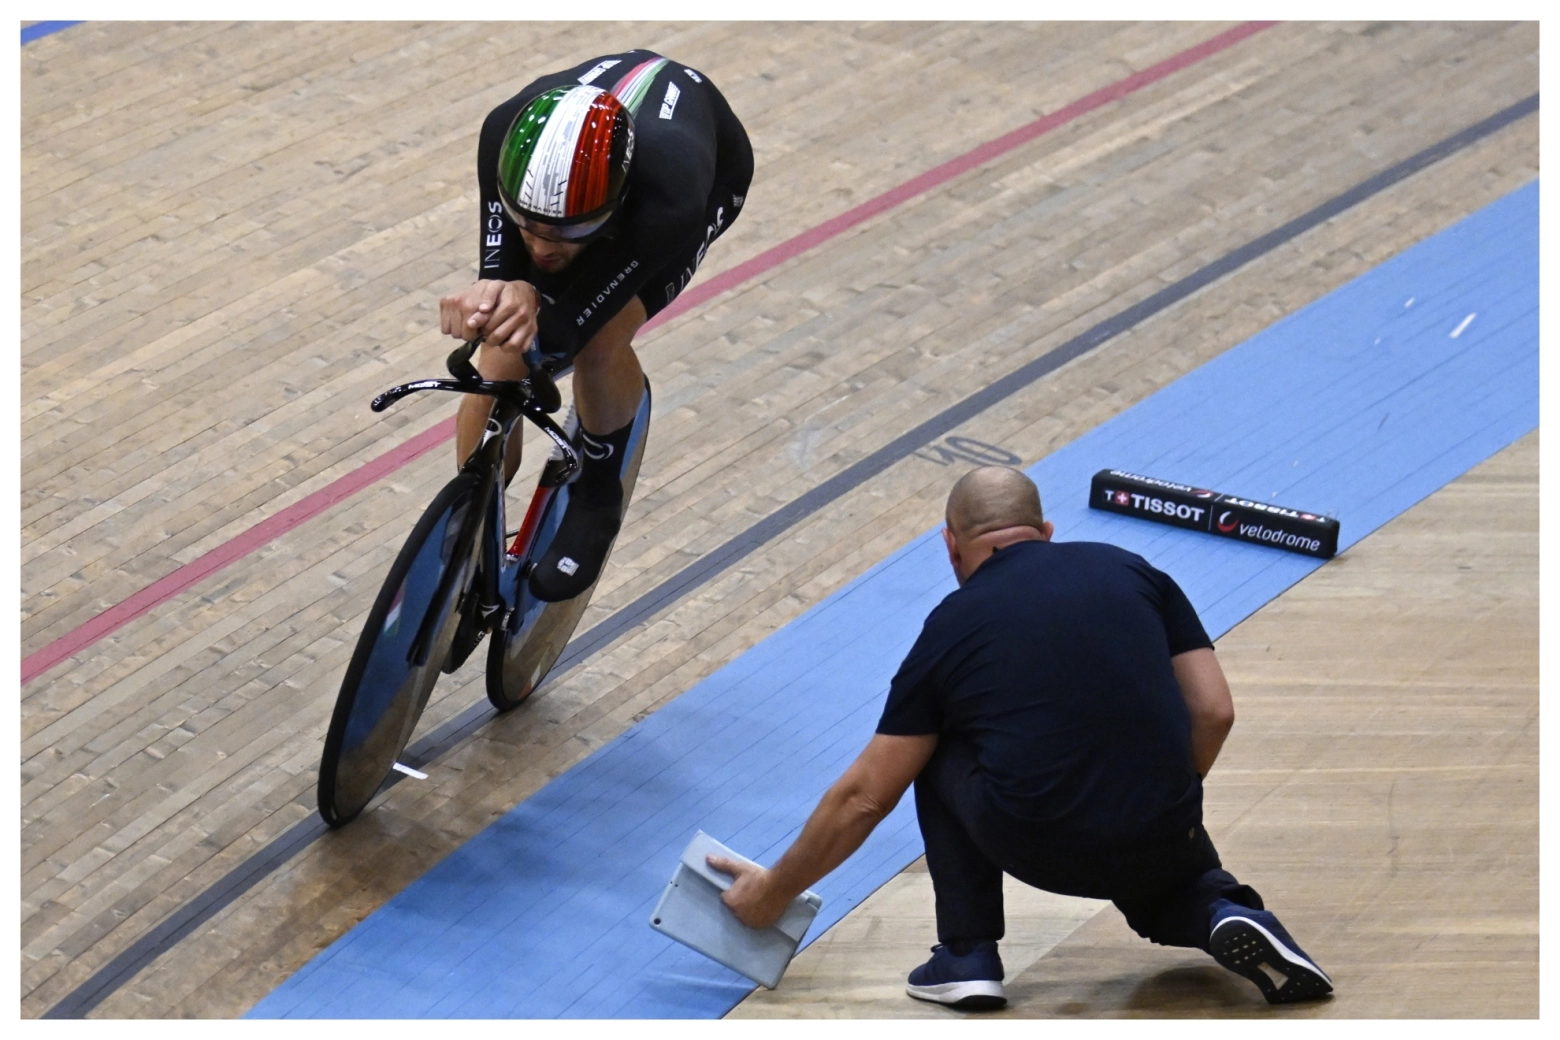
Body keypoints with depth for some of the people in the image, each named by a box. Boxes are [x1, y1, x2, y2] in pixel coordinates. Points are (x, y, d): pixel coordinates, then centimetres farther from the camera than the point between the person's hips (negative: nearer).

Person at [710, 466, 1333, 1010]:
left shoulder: (951, 627, 10)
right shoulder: (1132, 572, 14)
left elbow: (864, 798, 13)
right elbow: (1213, 713, 8)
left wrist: (776, 891, 25)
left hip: (1036, 851, -3)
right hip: (1161, 844, 3)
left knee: (937, 749, 26)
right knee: (1164, 882, 39)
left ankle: (968, 955, 18)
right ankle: (1226, 914, 5)